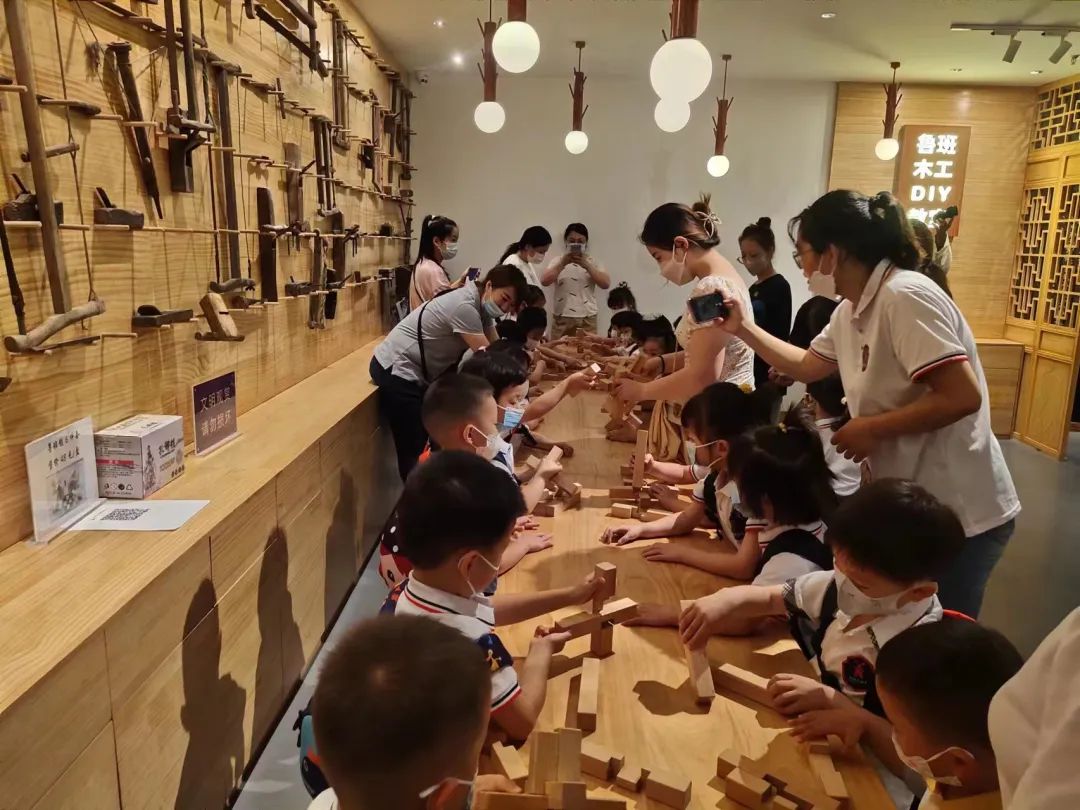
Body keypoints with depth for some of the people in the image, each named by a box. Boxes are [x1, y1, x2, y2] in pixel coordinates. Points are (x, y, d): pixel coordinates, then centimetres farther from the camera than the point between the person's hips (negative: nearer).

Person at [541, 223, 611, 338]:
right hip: (563, 319, 0)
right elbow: (544, 281, -9)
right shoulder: (558, 261, 6)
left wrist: (587, 265, -17)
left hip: (588, 320, 1)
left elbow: (606, 284, -7)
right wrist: (562, 263, -20)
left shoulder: (593, 262, 8)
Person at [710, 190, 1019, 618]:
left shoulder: (904, 297, -22)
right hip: (914, 506, 9)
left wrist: (871, 429, -20)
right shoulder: (849, 311, 7)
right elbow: (806, 366, 22)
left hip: (956, 514, -9)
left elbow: (963, 397, -28)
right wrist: (742, 328, 15)